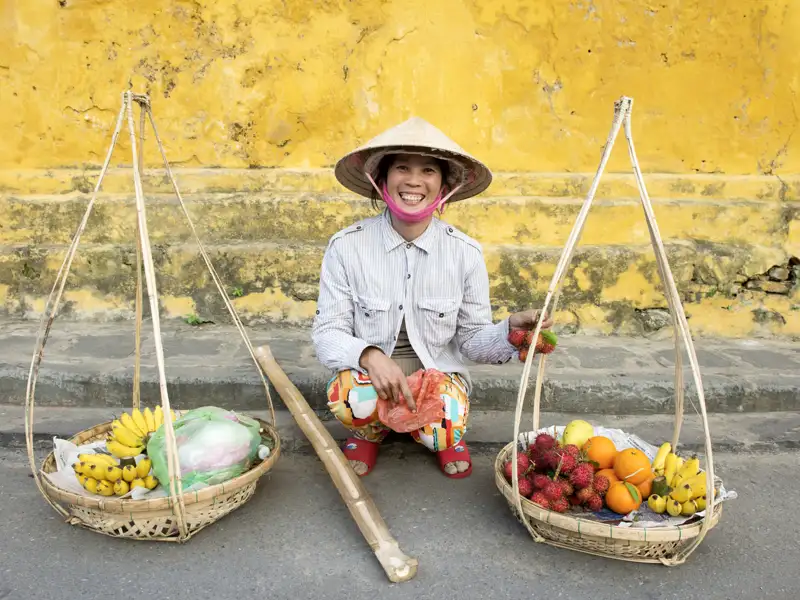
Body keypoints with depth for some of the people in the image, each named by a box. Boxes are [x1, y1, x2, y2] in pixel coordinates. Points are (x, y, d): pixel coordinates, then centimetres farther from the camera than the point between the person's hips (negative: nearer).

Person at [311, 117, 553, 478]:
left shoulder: (465, 253, -10)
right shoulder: (345, 247, -14)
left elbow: (472, 339, -4)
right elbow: (327, 332, -12)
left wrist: (510, 331, -26)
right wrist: (370, 355, -32)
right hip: (367, 371, 0)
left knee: (442, 431, -29)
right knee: (351, 398, -33)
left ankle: (443, 434, 12)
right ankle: (371, 429, 6)